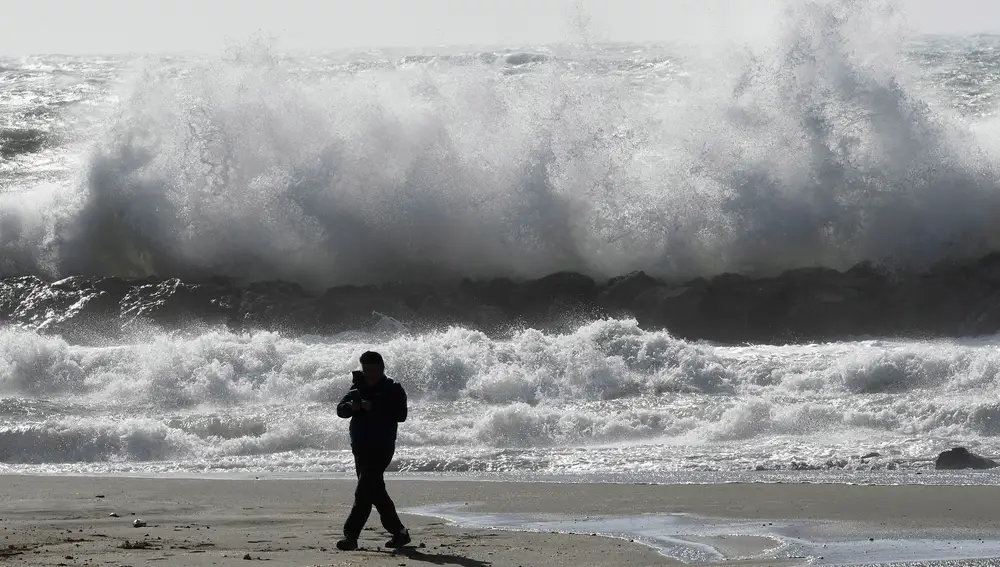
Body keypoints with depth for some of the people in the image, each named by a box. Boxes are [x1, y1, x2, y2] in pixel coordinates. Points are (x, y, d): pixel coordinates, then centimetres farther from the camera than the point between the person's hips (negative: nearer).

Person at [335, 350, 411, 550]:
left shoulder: (393, 389, -5)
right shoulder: (358, 387, 11)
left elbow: (401, 415, -19)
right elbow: (340, 410, 5)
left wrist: (374, 408, -26)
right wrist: (351, 406, -17)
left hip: (381, 449, -7)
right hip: (360, 448, 7)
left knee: (363, 492, -15)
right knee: (375, 492, 13)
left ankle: (351, 535, -19)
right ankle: (399, 532, 25)